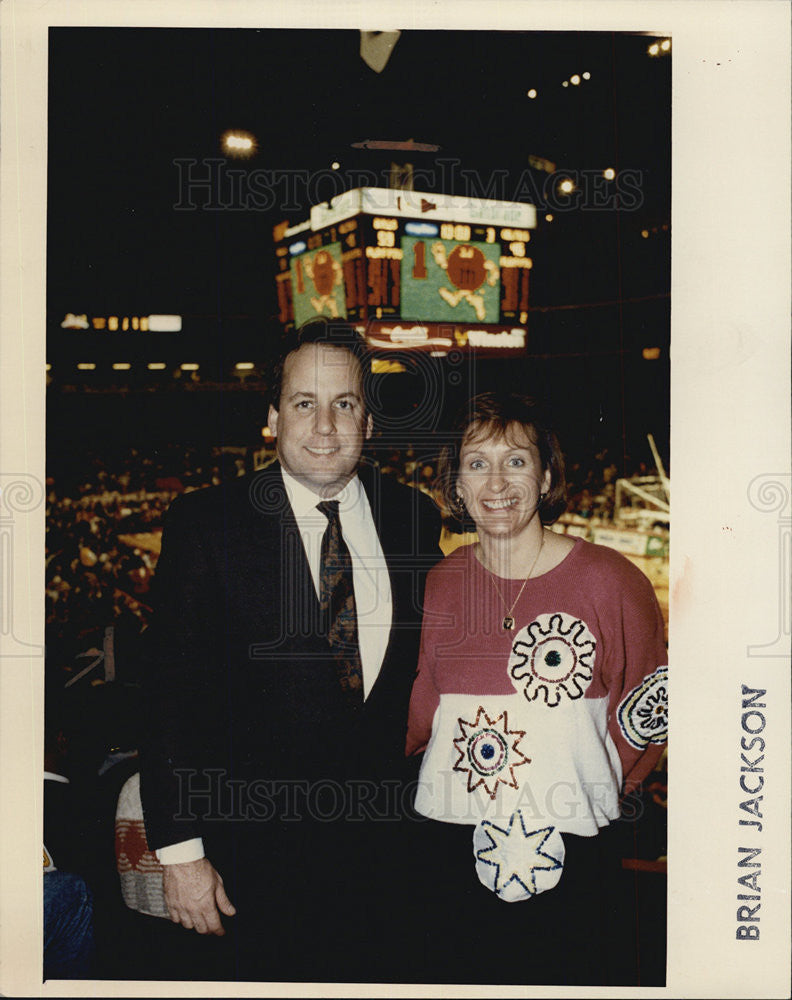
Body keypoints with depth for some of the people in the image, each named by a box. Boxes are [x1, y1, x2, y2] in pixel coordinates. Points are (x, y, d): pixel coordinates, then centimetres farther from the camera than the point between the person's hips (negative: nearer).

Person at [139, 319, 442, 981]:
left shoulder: (415, 519, 2)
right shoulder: (206, 524, -8)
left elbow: (426, 669, 9)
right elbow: (175, 695, -9)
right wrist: (180, 849, -11)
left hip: (386, 841, 3)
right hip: (260, 846, -3)